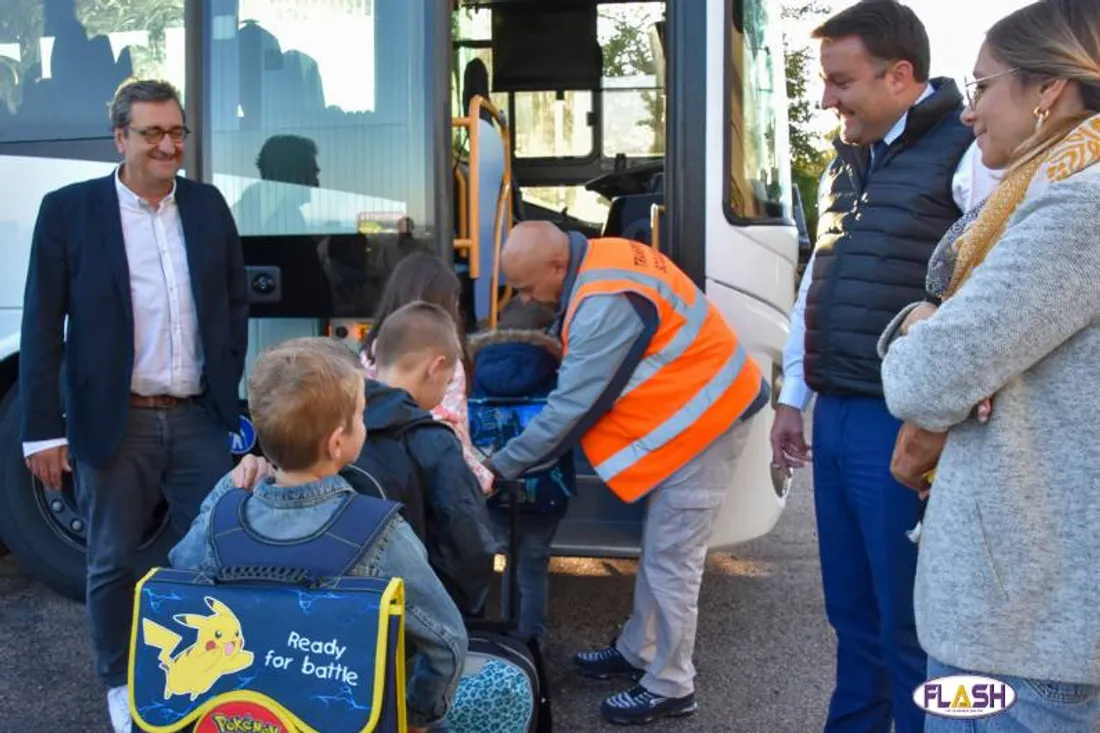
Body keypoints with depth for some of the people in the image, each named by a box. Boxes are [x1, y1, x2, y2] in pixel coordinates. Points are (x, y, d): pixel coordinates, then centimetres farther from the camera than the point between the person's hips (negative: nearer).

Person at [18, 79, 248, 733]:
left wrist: (233, 390, 9)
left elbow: (236, 304, 13)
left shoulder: (208, 205, 6)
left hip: (200, 418, 3)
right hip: (114, 424, -2)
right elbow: (42, 328, -5)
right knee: (113, 563, 10)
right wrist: (43, 430, -8)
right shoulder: (68, 211, -4)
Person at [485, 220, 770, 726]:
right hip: (692, 410, 11)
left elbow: (571, 408, -23)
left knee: (670, 559, -3)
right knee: (658, 548, 19)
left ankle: (669, 688, 11)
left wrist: (500, 466, -13)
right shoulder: (598, 261, 3)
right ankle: (636, 652, 34)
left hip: (705, 419, -11)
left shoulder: (605, 305, -29)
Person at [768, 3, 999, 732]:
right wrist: (793, 398, 21)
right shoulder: (845, 165, 16)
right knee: (852, 611, 18)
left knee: (910, 625, 4)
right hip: (835, 419, 8)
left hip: (902, 425, -7)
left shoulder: (968, 152, -9)